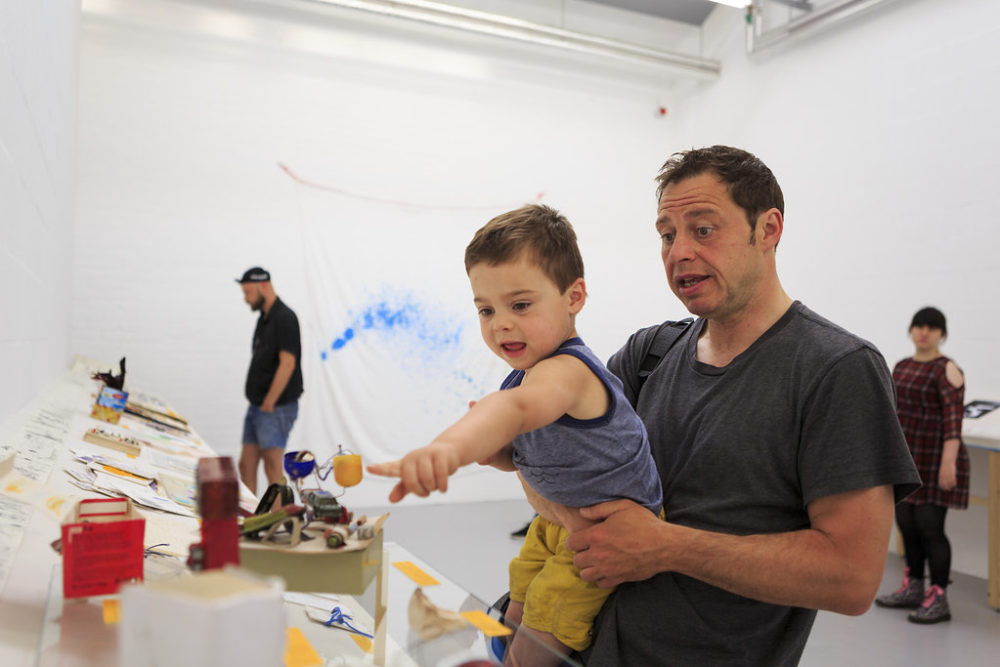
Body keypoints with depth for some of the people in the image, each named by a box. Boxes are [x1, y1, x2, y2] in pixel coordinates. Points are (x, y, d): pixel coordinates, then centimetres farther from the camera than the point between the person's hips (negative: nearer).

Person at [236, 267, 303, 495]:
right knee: (246, 465, 10)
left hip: (277, 408, -9)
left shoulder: (284, 318, -13)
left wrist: (269, 403, -18)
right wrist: (257, 403, 14)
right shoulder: (264, 318, 15)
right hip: (257, 407, 9)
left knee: (272, 468, -4)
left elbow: (287, 363, -21)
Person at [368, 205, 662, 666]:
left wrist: (446, 447, -76)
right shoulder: (526, 373, -2)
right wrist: (484, 447, -14)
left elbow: (517, 408, -57)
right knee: (518, 620, 22)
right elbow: (524, 453, 9)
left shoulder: (566, 368, -33)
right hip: (557, 523, 9)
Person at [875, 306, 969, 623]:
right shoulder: (902, 367, 12)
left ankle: (938, 600, 9)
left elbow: (953, 419, -17)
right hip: (905, 459, 7)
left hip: (934, 461, -7)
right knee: (906, 524, 12)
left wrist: (949, 462, -24)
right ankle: (913, 588, 26)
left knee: (930, 528, -4)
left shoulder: (946, 370, -10)